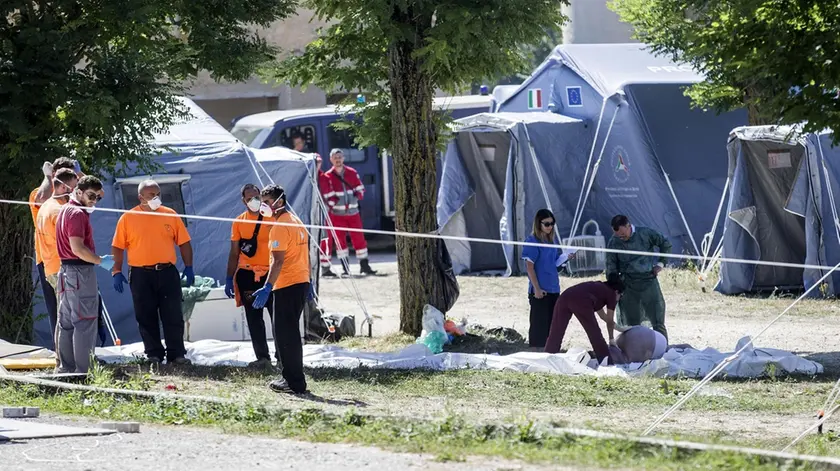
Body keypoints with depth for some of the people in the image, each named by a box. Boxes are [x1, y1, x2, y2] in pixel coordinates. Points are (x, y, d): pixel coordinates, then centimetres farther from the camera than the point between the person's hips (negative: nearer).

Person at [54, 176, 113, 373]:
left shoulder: (66, 209, 14)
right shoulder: (77, 214, -15)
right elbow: (78, 248, -23)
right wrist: (101, 261, -15)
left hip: (66, 270, 10)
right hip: (81, 271, -10)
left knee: (67, 322, 12)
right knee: (85, 321, -7)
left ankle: (66, 368, 16)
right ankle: (83, 370, -9)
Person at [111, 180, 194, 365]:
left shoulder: (170, 215, 7)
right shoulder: (128, 218, 2)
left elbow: (184, 243, 10)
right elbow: (118, 247, 2)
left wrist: (188, 267, 3)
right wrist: (117, 271, -5)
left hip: (167, 273, 1)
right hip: (140, 275, -1)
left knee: (173, 315, -1)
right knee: (146, 317, 3)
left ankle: (176, 354, 3)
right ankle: (154, 354, 11)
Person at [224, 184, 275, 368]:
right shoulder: (239, 222, 8)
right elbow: (234, 253, 12)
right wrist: (229, 279, 8)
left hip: (270, 274, -3)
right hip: (247, 275, 3)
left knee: (277, 316, -4)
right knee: (254, 318, 3)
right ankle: (262, 357, 8)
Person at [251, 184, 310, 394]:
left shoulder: (280, 226, -14)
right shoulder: (296, 221, 16)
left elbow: (278, 260, -22)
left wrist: (267, 288, -26)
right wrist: (308, 284, 25)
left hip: (287, 285, -10)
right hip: (301, 282, 10)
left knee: (285, 335, -5)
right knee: (290, 333, 17)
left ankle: (294, 382, -5)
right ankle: (293, 379, 21)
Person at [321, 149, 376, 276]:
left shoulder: (352, 173, 6)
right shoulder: (328, 176, -1)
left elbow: (360, 189, 10)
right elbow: (327, 196, -2)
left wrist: (357, 195, -7)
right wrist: (332, 201, -17)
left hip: (353, 212, 2)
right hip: (337, 214, -2)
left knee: (359, 238, 1)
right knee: (340, 240, 1)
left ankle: (364, 265, 8)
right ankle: (345, 268, 7)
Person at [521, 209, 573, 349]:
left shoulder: (551, 240, 12)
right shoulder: (532, 241, -10)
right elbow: (530, 267, -12)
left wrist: (566, 258, 0)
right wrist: (537, 288, -17)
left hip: (553, 289, 7)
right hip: (540, 290, -7)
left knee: (553, 324, 12)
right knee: (540, 323, -4)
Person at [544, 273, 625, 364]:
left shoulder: (598, 288, 41)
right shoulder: (611, 293, 22)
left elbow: (603, 316, 52)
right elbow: (609, 321, 26)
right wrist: (611, 339, 39)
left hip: (564, 297, 6)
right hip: (581, 301, -6)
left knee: (556, 333, 3)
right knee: (594, 332, 9)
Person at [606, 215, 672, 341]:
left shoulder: (645, 233, -4)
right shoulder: (613, 243, -2)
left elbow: (665, 244, 11)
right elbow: (611, 269, 3)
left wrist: (660, 263, 5)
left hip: (649, 282, -1)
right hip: (628, 286, 1)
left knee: (657, 322, -2)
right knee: (631, 325, 3)